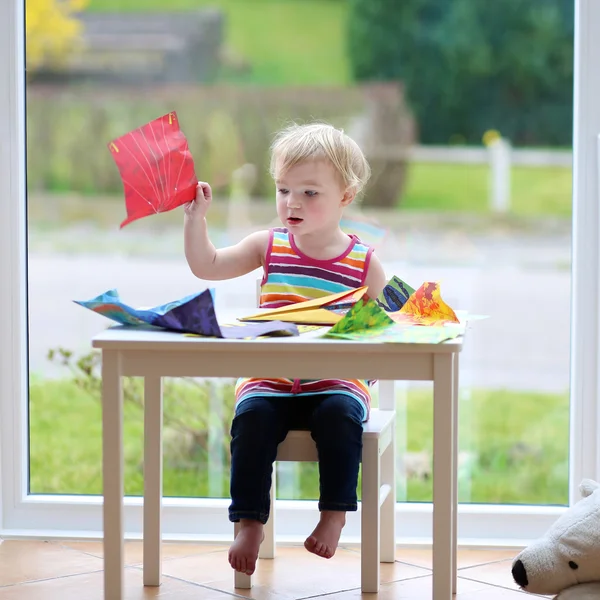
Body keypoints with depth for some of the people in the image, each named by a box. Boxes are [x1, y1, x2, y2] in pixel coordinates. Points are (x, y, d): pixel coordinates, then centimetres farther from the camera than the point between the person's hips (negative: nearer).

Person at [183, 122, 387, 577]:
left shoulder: (365, 263, 3)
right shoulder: (268, 247, 8)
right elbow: (206, 266, 4)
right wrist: (196, 216, -8)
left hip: (337, 381, -1)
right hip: (270, 380, 1)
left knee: (340, 414, -32)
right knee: (253, 416, -27)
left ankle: (334, 514, -18)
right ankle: (250, 523, -20)